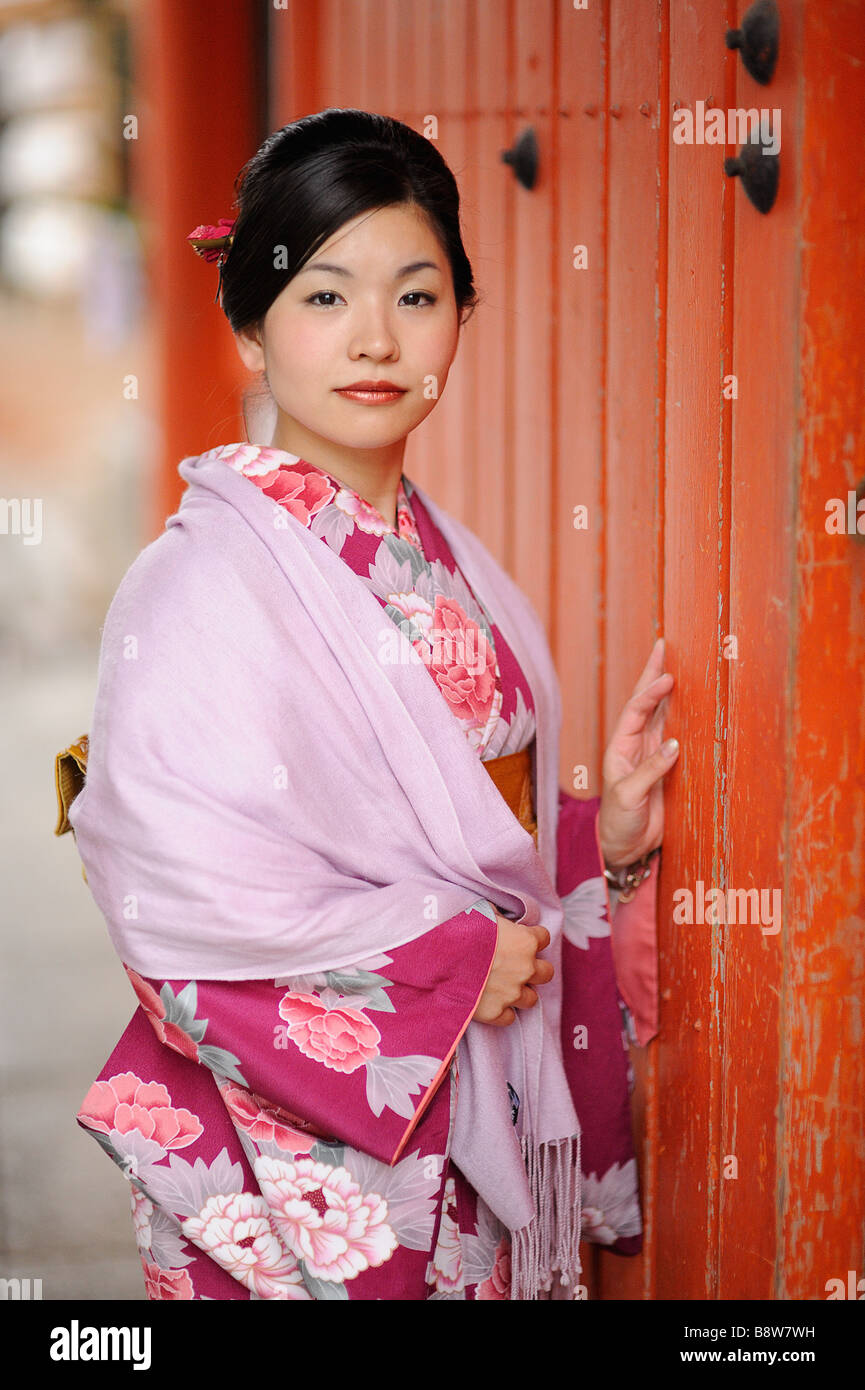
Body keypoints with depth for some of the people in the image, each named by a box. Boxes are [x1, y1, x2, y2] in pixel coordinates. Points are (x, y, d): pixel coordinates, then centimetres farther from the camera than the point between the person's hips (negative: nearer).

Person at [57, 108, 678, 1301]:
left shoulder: (443, 556, 6)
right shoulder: (203, 582, -17)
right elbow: (178, 899, -25)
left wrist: (602, 839, -1)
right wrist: (450, 956, -19)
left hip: (486, 1103, 7)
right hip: (306, 1151, -7)